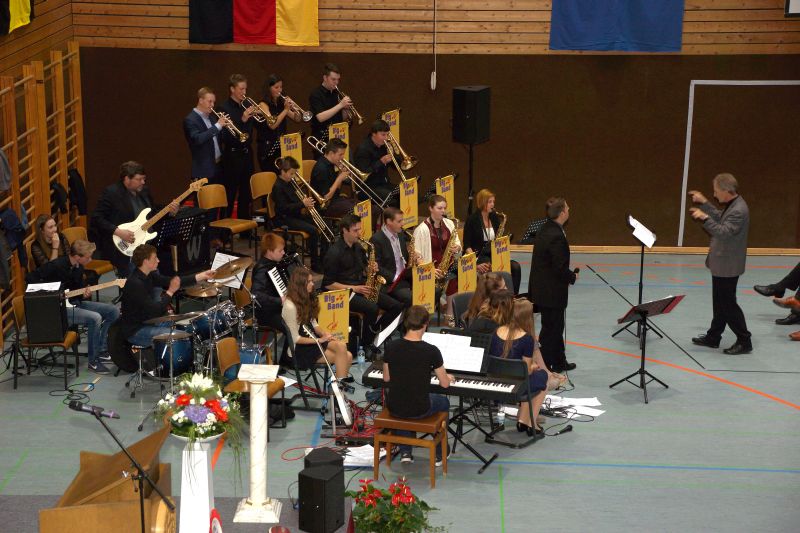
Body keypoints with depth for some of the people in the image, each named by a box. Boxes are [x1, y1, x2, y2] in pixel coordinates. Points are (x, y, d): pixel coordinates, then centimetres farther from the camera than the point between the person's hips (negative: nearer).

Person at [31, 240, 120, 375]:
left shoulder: (78, 267, 6)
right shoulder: (57, 266, -20)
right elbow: (33, 279, -16)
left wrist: (85, 294, -7)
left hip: (73, 302, 9)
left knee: (113, 311, 2)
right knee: (95, 318, -29)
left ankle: (101, 351, 10)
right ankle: (93, 361, -16)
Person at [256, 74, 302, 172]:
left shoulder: (281, 103, 10)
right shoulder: (264, 104, -7)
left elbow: (297, 119, 9)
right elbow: (272, 125, -20)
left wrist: (294, 108, -10)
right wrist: (285, 110, -18)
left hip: (282, 146, 6)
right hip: (268, 148, -6)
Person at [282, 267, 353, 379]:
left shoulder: (306, 300, 10)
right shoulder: (290, 306, -17)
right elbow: (295, 338, -16)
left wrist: (325, 334, -5)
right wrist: (319, 340, -16)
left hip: (312, 339, 8)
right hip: (300, 348, -8)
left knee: (347, 356, -17)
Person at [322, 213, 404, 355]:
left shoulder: (358, 247, 10)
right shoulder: (334, 252, -15)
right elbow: (328, 284, -14)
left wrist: (370, 269, -2)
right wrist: (353, 288, -17)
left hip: (362, 288, 8)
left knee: (396, 306, -8)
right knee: (372, 308, -34)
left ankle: (374, 332, 5)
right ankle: (366, 345, -14)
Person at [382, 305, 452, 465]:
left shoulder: (391, 347, -9)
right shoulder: (431, 351, -17)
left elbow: (386, 378, 6)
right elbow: (445, 384, -6)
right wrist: (448, 377, 18)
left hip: (394, 408, 2)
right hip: (419, 410, -2)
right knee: (444, 402, 31)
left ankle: (405, 452, 33)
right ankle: (439, 453, 40)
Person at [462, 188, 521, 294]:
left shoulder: (495, 218, 12)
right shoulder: (472, 220, -4)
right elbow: (467, 245, -8)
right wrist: (475, 262, -22)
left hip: (493, 255, 5)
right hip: (478, 256, -5)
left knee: (515, 267, -20)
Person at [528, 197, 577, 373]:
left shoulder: (545, 230, 5)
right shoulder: (556, 236, -25)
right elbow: (560, 268, -25)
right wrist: (573, 277, -7)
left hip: (542, 289, 10)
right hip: (552, 292, -10)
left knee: (556, 327, 21)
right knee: (551, 330, 2)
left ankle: (559, 362, 34)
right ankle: (545, 367, 11)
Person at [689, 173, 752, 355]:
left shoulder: (739, 210, -24)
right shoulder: (733, 205, 6)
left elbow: (723, 232, -32)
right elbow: (720, 219, 21)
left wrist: (704, 217, -31)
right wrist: (704, 203, 17)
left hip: (728, 266, -10)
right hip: (722, 264, 10)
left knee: (727, 303, -2)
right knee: (720, 302, 18)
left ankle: (744, 341, 6)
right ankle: (713, 337, 28)